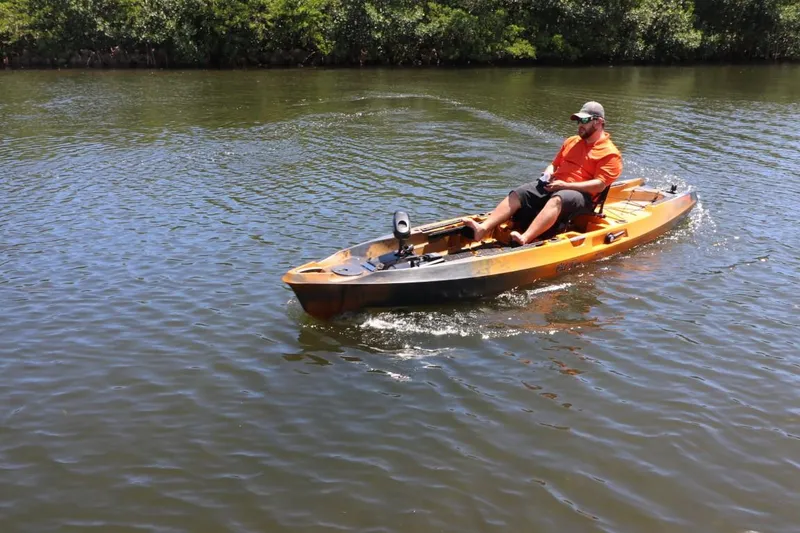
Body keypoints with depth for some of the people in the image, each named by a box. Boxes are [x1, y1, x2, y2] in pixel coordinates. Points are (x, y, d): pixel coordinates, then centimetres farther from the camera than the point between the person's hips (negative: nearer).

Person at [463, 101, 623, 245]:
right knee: (517, 194, -17)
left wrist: (565, 185, -18)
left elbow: (599, 185, -11)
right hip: (553, 185, 7)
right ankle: (483, 228, -33)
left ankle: (524, 239, -59)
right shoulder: (571, 142, 23)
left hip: (581, 194, -7)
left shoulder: (610, 153, -1)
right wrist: (548, 173, 3)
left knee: (557, 199, -41)